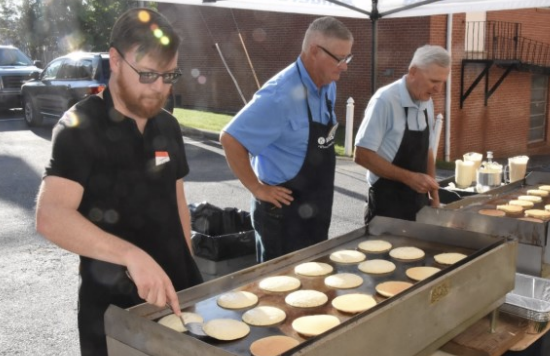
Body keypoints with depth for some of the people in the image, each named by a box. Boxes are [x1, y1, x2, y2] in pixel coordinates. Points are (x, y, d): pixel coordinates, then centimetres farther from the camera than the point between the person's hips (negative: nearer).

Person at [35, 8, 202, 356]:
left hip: (175, 290, 6)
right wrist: (132, 256, -40)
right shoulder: (80, 128, -16)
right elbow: (51, 216, -28)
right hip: (113, 303, -6)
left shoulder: (167, 126, 4)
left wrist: (188, 265, 9)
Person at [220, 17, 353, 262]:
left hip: (315, 209, 8)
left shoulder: (328, 87, 1)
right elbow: (230, 138, -24)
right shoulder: (281, 95, -24)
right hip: (284, 211, -8)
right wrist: (258, 188, -18)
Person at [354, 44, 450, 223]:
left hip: (418, 201, 7)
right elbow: (362, 155, -19)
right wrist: (408, 177, -20)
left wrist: (433, 194, 9)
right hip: (387, 202, -7)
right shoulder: (385, 101, -17)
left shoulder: (427, 103, 5)